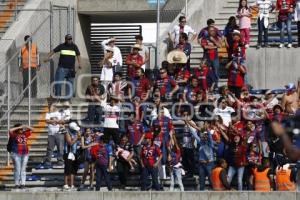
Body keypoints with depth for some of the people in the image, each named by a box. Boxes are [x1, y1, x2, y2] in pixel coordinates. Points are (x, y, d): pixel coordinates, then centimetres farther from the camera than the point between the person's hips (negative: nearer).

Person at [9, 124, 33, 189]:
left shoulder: (25, 134, 11)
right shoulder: (14, 135, -1)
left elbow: (32, 129, 16)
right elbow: (10, 130, -20)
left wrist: (25, 127, 0)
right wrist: (19, 127, -14)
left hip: (25, 154, 4)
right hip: (16, 154, -4)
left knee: (23, 169, 3)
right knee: (17, 169, -5)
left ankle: (22, 183, 3)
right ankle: (17, 184, -1)